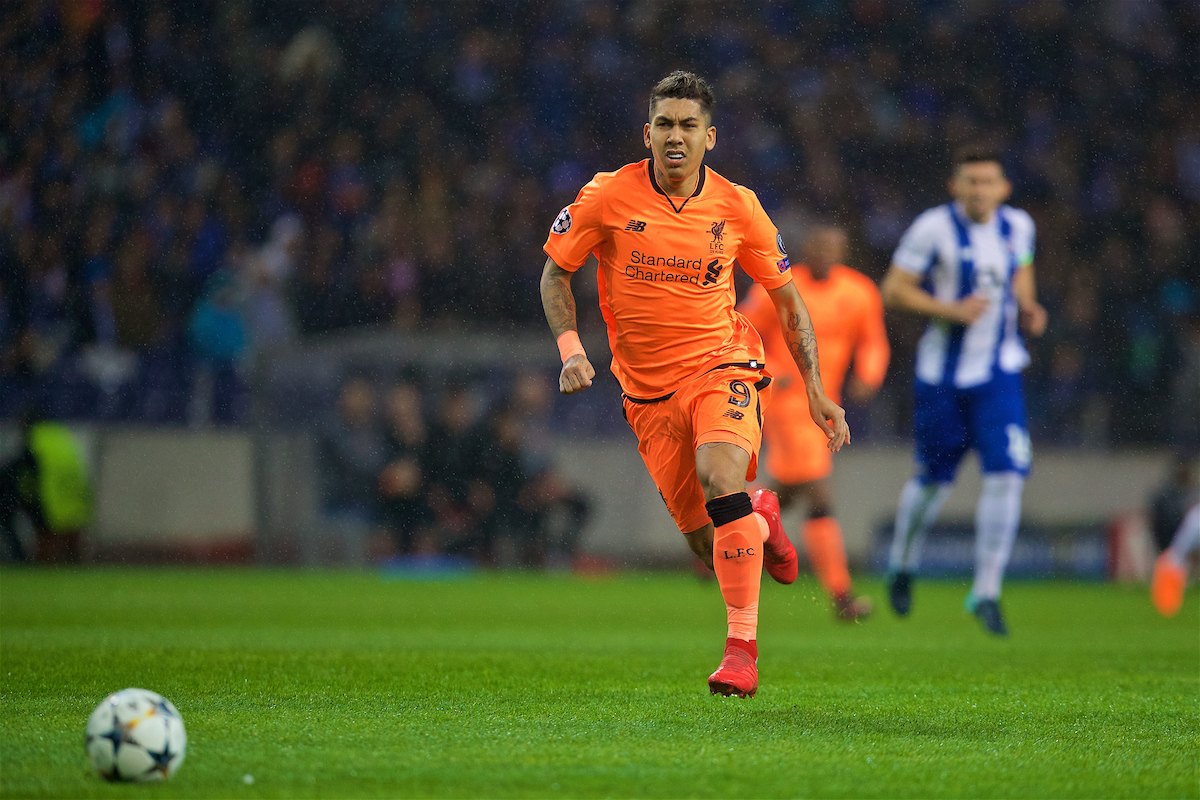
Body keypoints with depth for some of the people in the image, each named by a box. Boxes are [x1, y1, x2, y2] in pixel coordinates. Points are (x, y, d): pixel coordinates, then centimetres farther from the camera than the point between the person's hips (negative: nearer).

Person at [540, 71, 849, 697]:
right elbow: (556, 273, 5)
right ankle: (761, 520, 39)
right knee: (703, 538, 0)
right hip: (647, 387, 1)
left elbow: (786, 297, 7)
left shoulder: (737, 206, -5)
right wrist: (570, 348, -10)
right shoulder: (608, 196, -7)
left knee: (720, 477, -30)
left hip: (721, 364, -1)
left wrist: (815, 389, 2)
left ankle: (742, 647, -25)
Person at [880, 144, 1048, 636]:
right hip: (943, 373, -3)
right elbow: (893, 290, -9)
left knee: (1008, 474, -13)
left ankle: (986, 591, -7)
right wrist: (950, 310, -21)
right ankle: (902, 564, 38)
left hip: (999, 372, 3)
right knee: (935, 479, 9)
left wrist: (1028, 310, 1)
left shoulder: (1017, 227, 2)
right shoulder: (935, 228, -12)